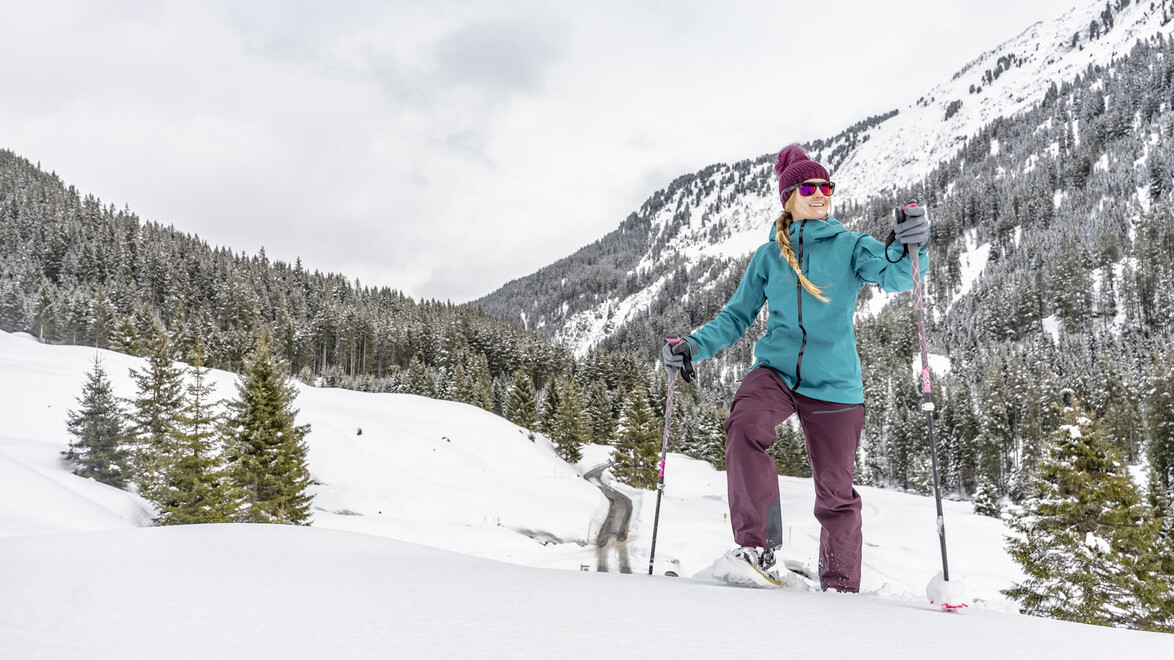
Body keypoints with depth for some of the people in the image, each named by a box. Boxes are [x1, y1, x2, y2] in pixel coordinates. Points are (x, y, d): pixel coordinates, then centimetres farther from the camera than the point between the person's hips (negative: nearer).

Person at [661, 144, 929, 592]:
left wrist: (908, 248, -37)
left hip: (834, 383, -1)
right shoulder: (769, 257, 9)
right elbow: (738, 316, 14)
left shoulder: (851, 246, 4)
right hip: (776, 370, 1)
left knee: (835, 491, 3)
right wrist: (693, 346, -2)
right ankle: (757, 547, -26)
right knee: (745, 425, -31)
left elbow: (893, 275, -15)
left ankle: (840, 587, 21)